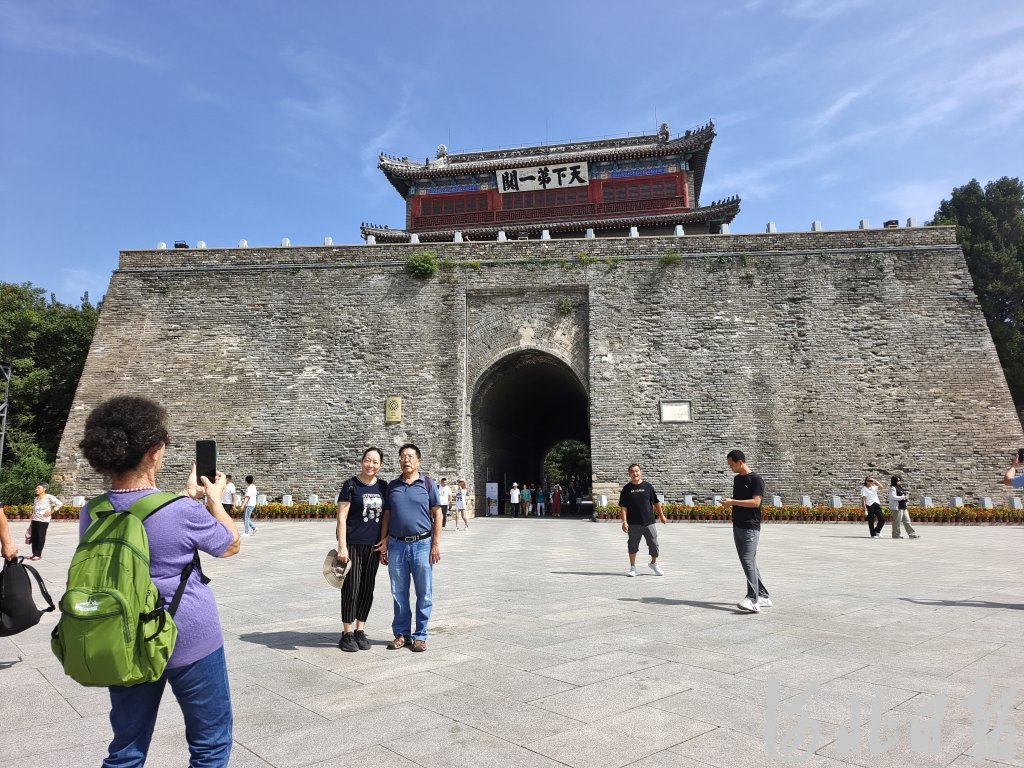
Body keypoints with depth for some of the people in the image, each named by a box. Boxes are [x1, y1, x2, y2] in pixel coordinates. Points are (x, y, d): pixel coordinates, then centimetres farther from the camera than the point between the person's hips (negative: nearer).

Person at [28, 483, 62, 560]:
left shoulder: (49, 497, -7)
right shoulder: (36, 499, 13)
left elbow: (59, 503, -15)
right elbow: (34, 511, 18)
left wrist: (51, 512, -14)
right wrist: (31, 523, 15)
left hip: (43, 520, -6)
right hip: (35, 520, 6)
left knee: (41, 537, -2)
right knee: (34, 537, 7)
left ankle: (38, 555, 6)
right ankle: (34, 554, 16)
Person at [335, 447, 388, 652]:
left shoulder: (383, 487, 7)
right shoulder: (351, 485, -6)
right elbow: (341, 517, -8)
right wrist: (342, 546, -14)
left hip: (374, 545, 4)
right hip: (353, 544, -4)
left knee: (368, 588, 10)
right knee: (351, 588, -1)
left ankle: (361, 630, 22)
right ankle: (347, 633, 12)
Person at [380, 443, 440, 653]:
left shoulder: (427, 484, 1)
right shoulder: (392, 486, 9)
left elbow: (437, 514, 0)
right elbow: (387, 516, 12)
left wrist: (436, 544, -6)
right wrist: (383, 542, 5)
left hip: (422, 544, -2)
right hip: (397, 545, 3)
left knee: (424, 594, 4)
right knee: (399, 593, 10)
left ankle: (420, 635, 16)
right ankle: (401, 633, 23)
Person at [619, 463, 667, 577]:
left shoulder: (648, 486, 3)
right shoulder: (626, 489, 0)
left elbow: (656, 502, 12)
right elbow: (623, 507, -2)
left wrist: (661, 515, 17)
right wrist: (624, 521, -10)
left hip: (649, 522, 1)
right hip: (633, 524, -1)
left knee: (654, 544, 5)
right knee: (632, 545, 6)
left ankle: (654, 563, 29)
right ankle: (632, 567, 21)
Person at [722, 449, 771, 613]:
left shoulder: (755, 479, -10)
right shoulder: (737, 478, 15)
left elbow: (755, 502, -19)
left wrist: (733, 502, -19)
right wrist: (728, 503, 7)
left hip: (750, 527, -9)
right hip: (737, 526, 9)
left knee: (749, 561, -15)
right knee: (747, 562, 10)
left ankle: (753, 601, -19)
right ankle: (764, 597, 19)